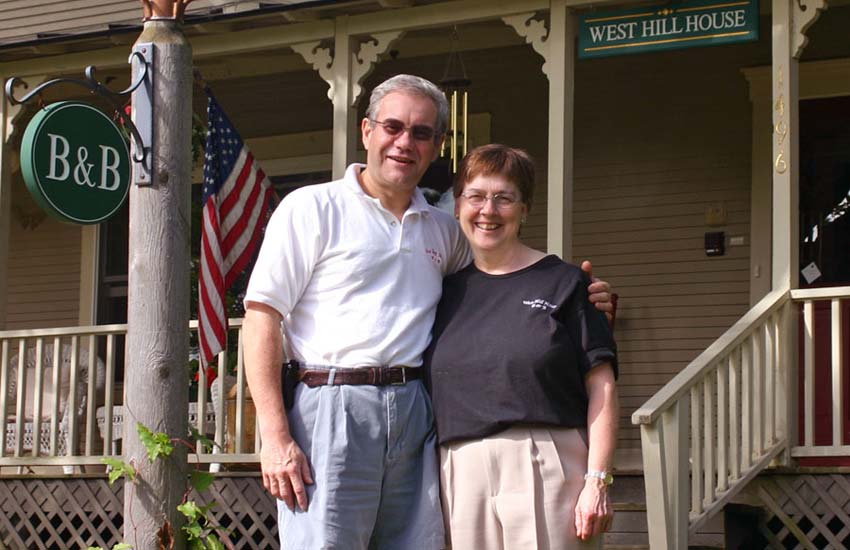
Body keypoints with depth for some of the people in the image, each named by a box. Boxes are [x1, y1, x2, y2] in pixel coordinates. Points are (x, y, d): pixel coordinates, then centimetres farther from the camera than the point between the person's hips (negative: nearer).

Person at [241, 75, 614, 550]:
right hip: (333, 407, -5)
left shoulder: (444, 230, 18)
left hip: (417, 416, 5)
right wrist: (275, 437, -12)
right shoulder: (311, 208, 2)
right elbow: (263, 319, -3)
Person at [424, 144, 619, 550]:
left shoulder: (562, 283, 4)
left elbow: (601, 387, -1)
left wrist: (597, 481, -9)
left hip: (547, 469, -3)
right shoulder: (447, 291, 15)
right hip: (463, 477, 3)